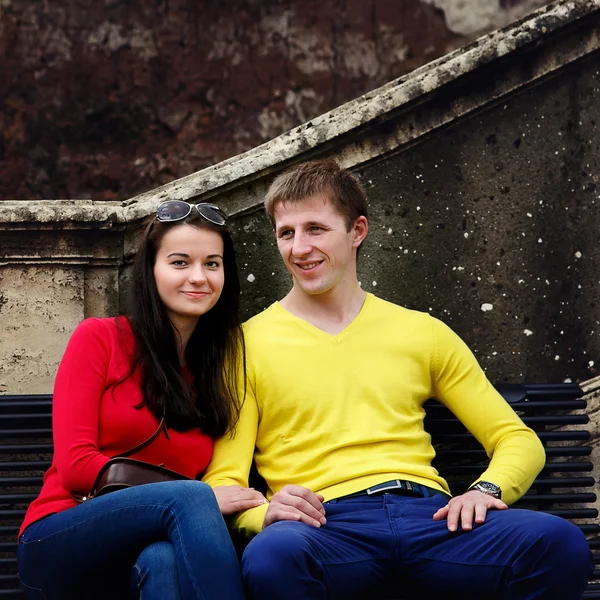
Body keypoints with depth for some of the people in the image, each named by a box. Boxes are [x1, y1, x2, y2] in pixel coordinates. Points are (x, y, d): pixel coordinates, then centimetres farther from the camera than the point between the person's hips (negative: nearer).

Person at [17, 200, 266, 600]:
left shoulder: (224, 367, 16)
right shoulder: (99, 338, 4)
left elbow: (225, 485, 10)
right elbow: (74, 464, -6)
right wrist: (200, 499, -12)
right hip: (59, 548, -2)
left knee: (163, 560, -38)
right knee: (190, 496, -33)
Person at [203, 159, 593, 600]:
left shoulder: (422, 332, 22)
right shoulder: (249, 344, 14)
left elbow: (519, 440, 21)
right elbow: (222, 480, 7)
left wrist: (487, 489, -2)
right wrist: (263, 514, -17)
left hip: (429, 515, 3)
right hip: (328, 526, -3)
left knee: (561, 544, -29)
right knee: (272, 555, -42)